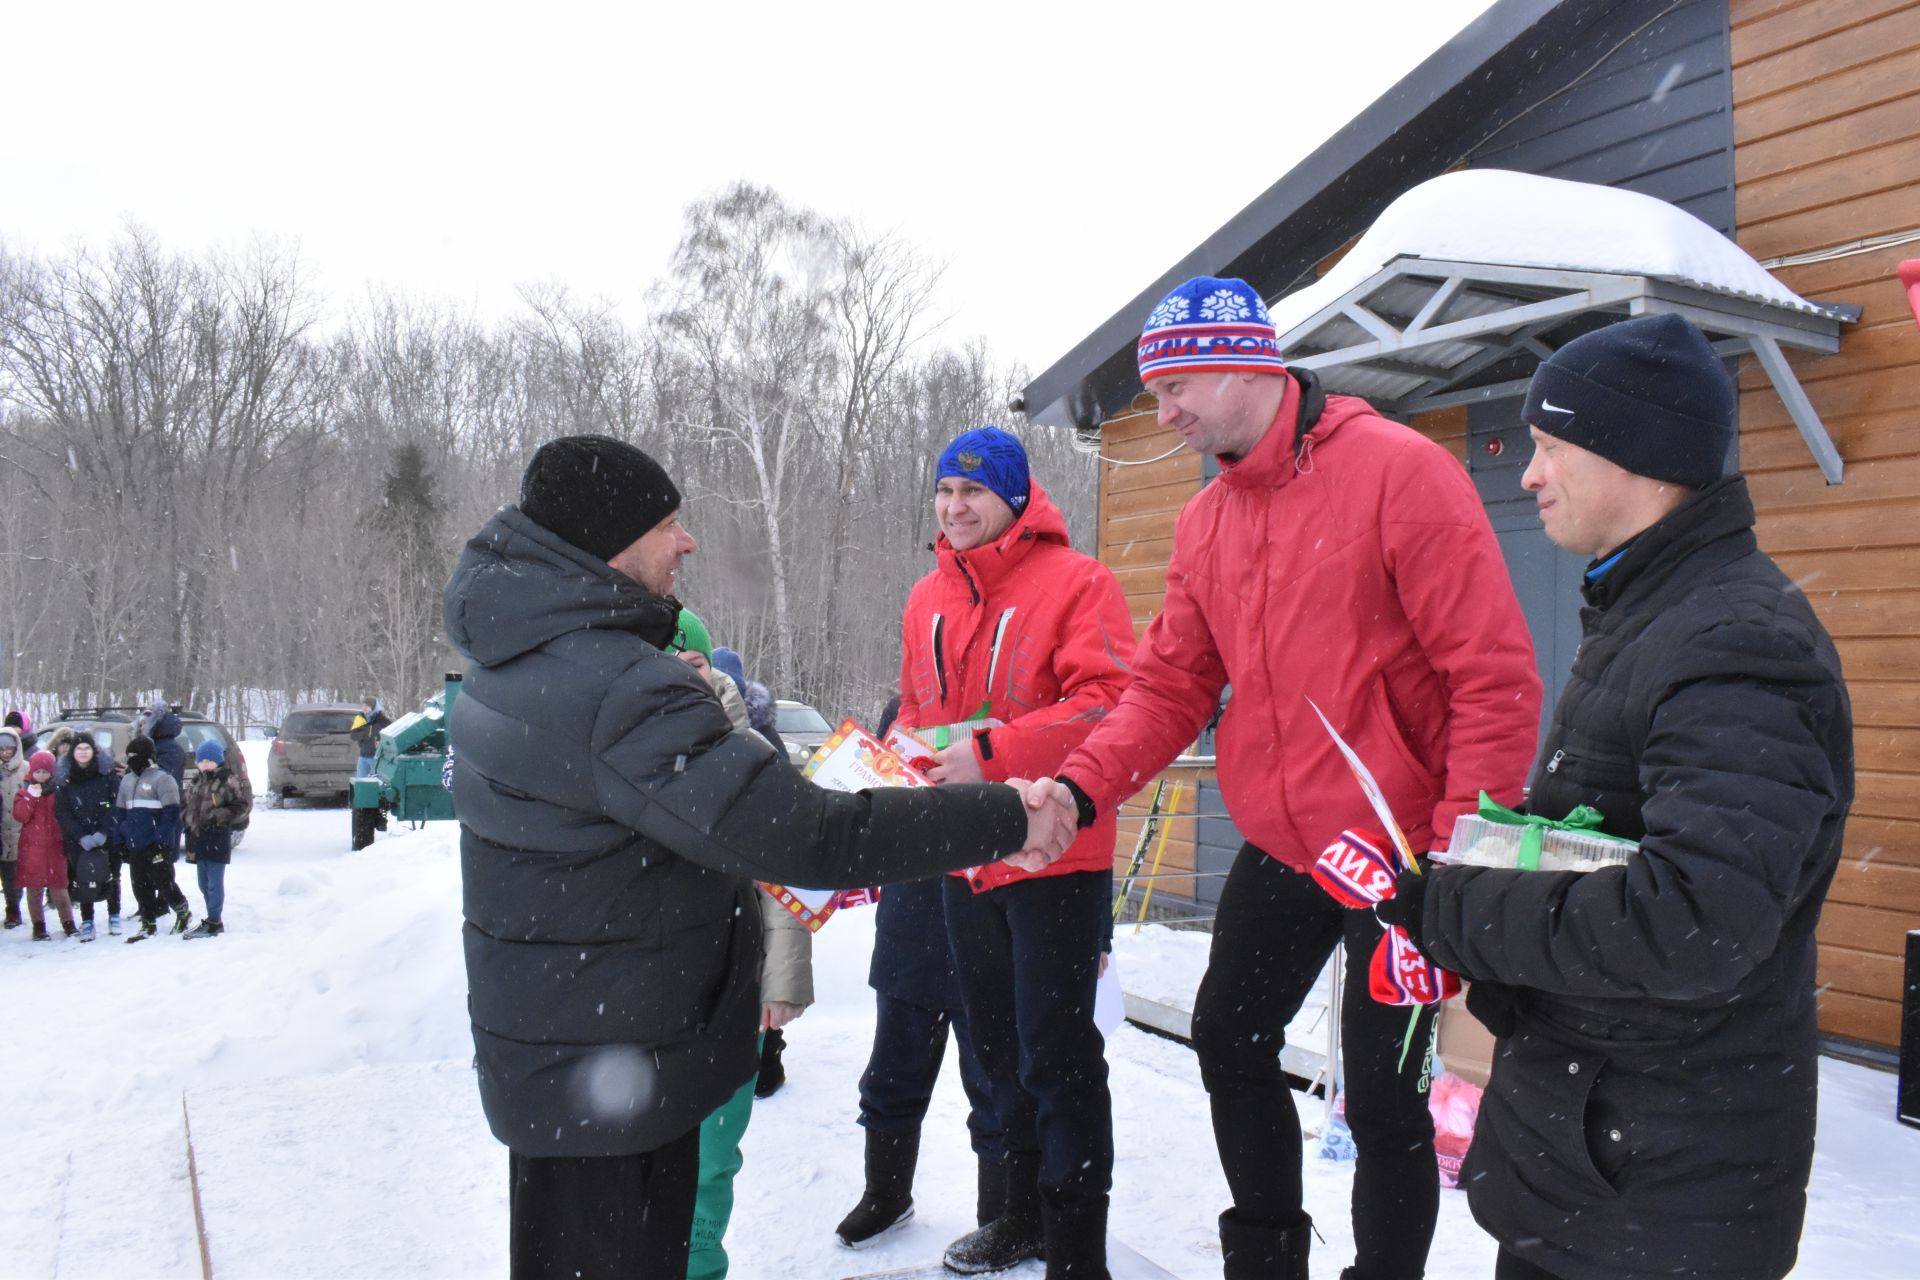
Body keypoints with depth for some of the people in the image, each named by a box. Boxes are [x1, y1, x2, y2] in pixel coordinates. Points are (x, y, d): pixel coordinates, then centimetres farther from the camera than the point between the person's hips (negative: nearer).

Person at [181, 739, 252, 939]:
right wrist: (189, 820, 5)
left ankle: (214, 923, -1)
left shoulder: (229, 781, -8)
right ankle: (211, 919, 24)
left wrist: (217, 816, -17)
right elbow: (185, 805, 23)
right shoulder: (195, 783, 15)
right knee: (204, 883, 14)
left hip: (218, 838, -8)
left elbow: (242, 806, -13)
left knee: (214, 883, -5)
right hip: (198, 838, 8)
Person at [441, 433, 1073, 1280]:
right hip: (611, 1073, -10)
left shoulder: (517, 658, 4)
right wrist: (1004, 819, -28)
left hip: (545, 1045, 10)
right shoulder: (621, 688, -28)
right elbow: (802, 837, -34)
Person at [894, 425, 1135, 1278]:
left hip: (1055, 855, -7)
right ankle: (1024, 1211, 37)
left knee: (1057, 1052, -2)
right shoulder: (928, 598, 10)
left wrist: (991, 751, -25)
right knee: (1000, 1045, 19)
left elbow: (1110, 703, -20)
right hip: (966, 858, 7)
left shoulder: (1075, 581, -10)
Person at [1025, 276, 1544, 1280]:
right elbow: (1170, 685, 6)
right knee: (1229, 1039, 16)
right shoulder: (1205, 521, 6)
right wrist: (1079, 788, -10)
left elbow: (1495, 677, -17)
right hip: (1277, 850, 7)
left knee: (1383, 1094, 3)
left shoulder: (1400, 471, -15)